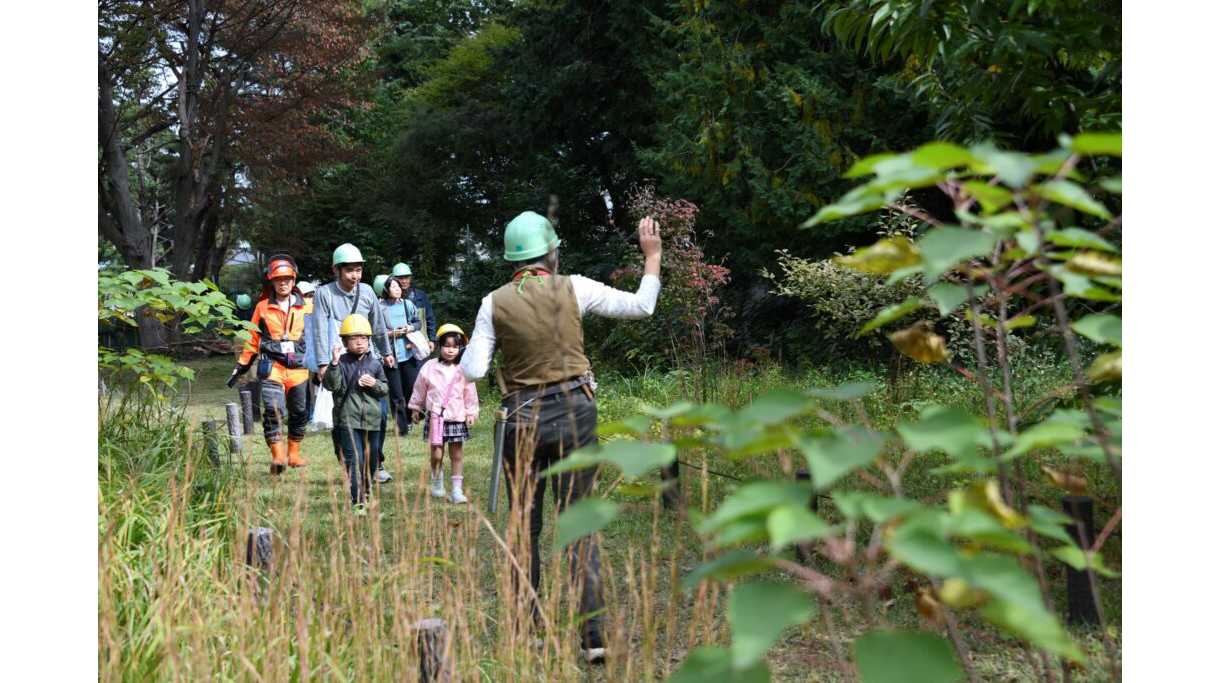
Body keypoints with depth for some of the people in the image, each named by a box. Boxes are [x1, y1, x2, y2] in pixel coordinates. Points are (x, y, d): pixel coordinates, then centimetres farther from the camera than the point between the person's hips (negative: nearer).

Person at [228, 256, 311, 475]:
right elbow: (253, 339, 13)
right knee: (273, 410, -19)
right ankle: (277, 456, -19)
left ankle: (294, 453, 26)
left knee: (299, 413, 10)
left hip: (299, 368, 2)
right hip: (272, 366, -2)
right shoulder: (263, 306, 7)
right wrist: (241, 366, 13)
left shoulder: (305, 306, 7)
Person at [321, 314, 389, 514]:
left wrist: (375, 384, -10)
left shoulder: (374, 364, 7)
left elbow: (385, 389, 11)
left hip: (372, 419, 4)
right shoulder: (341, 362, -3)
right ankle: (357, 500, -13)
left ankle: (366, 492, 33)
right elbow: (331, 385, -15)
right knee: (354, 458, -12)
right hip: (348, 419, -4)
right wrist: (334, 364, -26)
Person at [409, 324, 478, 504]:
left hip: (457, 418, 1)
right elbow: (419, 389, 9)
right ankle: (437, 484, 25)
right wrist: (415, 408, 16)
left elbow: (470, 393, 5)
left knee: (456, 455, 5)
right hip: (436, 416, -1)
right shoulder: (429, 367, -3)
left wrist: (471, 413, 4)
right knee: (437, 454, 0)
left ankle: (457, 490, 10)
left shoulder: (463, 370, -3)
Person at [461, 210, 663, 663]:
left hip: (522, 418, 1)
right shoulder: (573, 289, -5)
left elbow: (473, 370, -4)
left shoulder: (495, 303, -3)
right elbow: (641, 306, 3)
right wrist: (652, 255, 14)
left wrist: (468, 348, 17)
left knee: (524, 524, 14)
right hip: (574, 411, -1)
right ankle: (593, 635, -4)